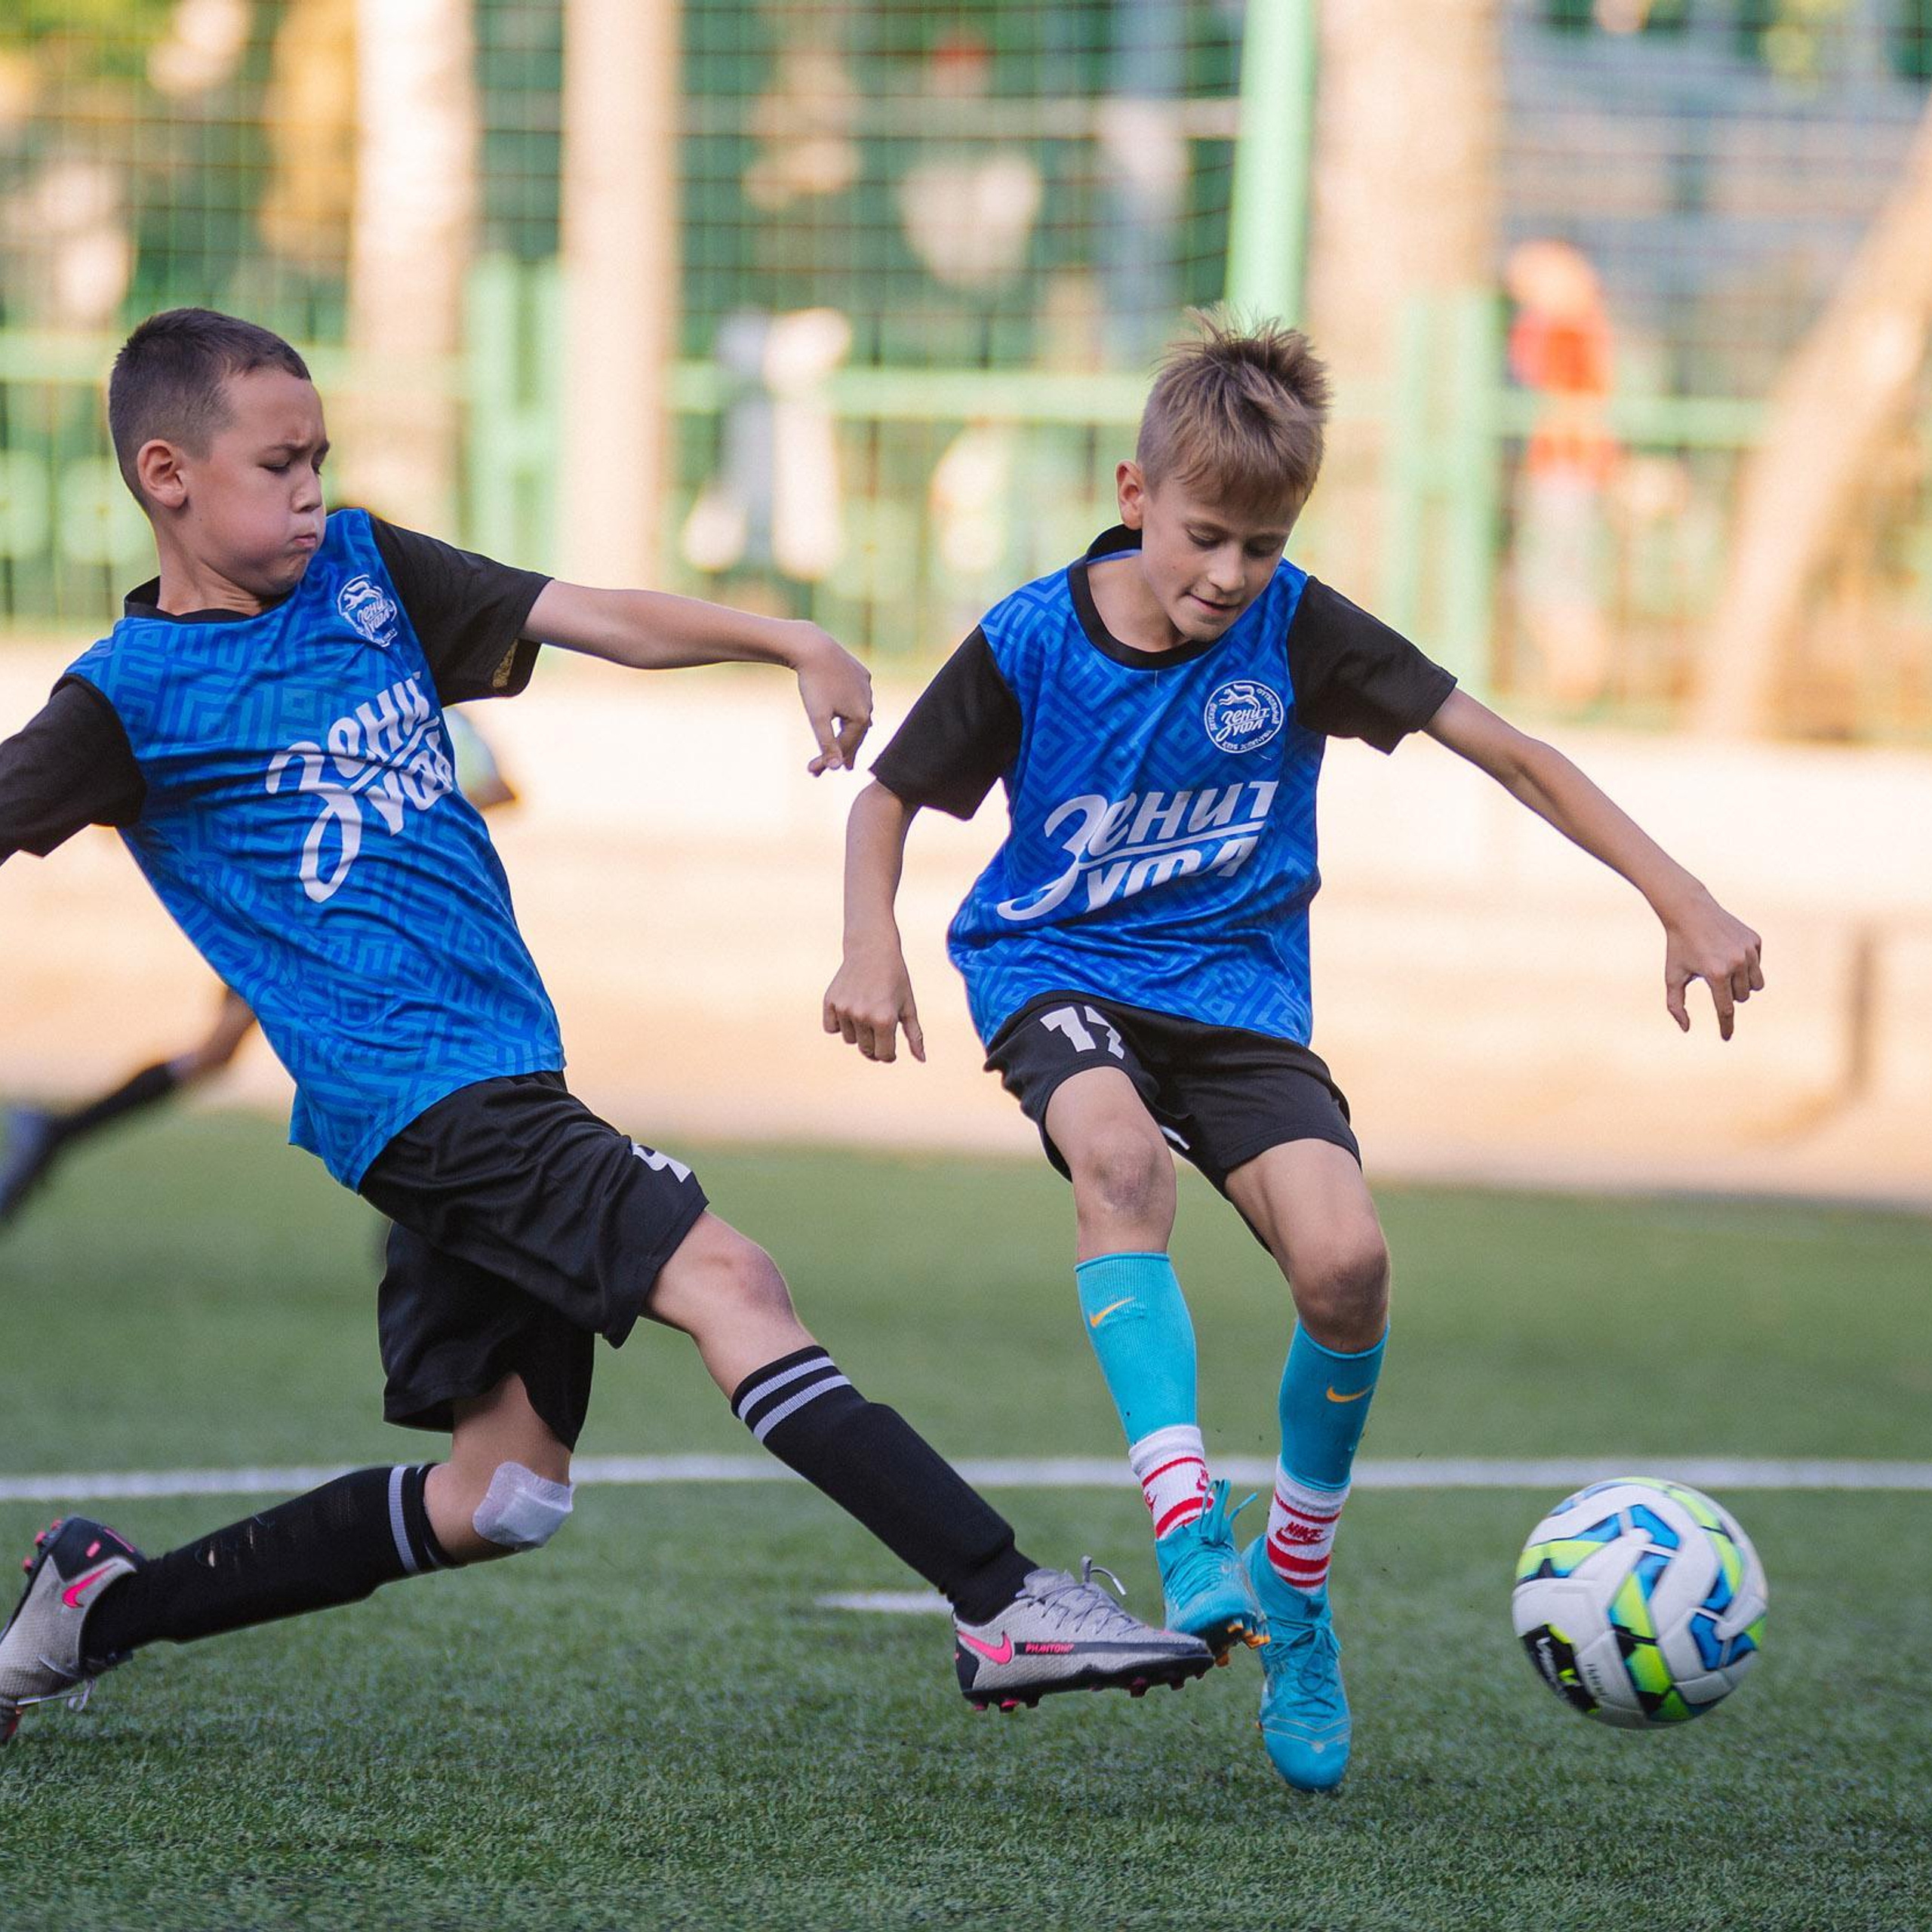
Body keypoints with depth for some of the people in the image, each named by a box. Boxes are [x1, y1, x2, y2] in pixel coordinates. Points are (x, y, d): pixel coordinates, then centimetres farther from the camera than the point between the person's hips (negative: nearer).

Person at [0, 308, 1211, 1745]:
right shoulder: (130, 698, -5)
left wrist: (792, 644, 5)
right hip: (414, 1088, -8)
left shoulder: (362, 570, 14)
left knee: (497, 1498, 10)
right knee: (723, 1276, -20)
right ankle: (1005, 1604, -25)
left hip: (502, 1075, 8)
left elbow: (593, 617, 14)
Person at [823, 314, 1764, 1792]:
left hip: (1237, 985, 1)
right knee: (1118, 1153, -37)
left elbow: (1512, 755, -9)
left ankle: (1295, 1581, 4)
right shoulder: (1033, 643, -12)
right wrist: (873, 946, -17)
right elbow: (886, 802, 3)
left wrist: (1685, 905, -14)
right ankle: (1189, 1533, -40)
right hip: (1056, 967, -1)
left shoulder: (1298, 631, -11)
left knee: (1345, 1260, -21)